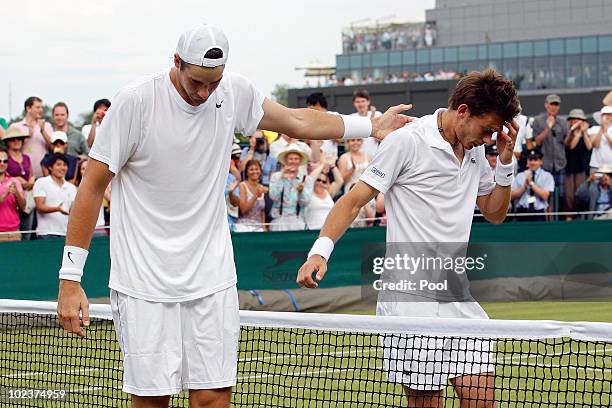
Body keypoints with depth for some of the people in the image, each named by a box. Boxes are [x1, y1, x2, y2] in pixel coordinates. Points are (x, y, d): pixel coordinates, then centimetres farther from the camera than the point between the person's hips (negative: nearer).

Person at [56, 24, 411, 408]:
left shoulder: (235, 92, 2)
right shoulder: (135, 102, -12)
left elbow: (297, 121, 21)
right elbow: (92, 186, -8)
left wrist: (372, 126, 28)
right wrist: (70, 279, -10)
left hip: (212, 279, 4)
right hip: (144, 283, -4)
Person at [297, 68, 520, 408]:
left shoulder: (475, 150, 14)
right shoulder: (407, 142, -7)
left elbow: (495, 213, 24)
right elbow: (353, 201, -8)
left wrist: (505, 164, 8)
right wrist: (320, 251, -21)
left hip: (459, 299, 7)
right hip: (412, 302, -7)